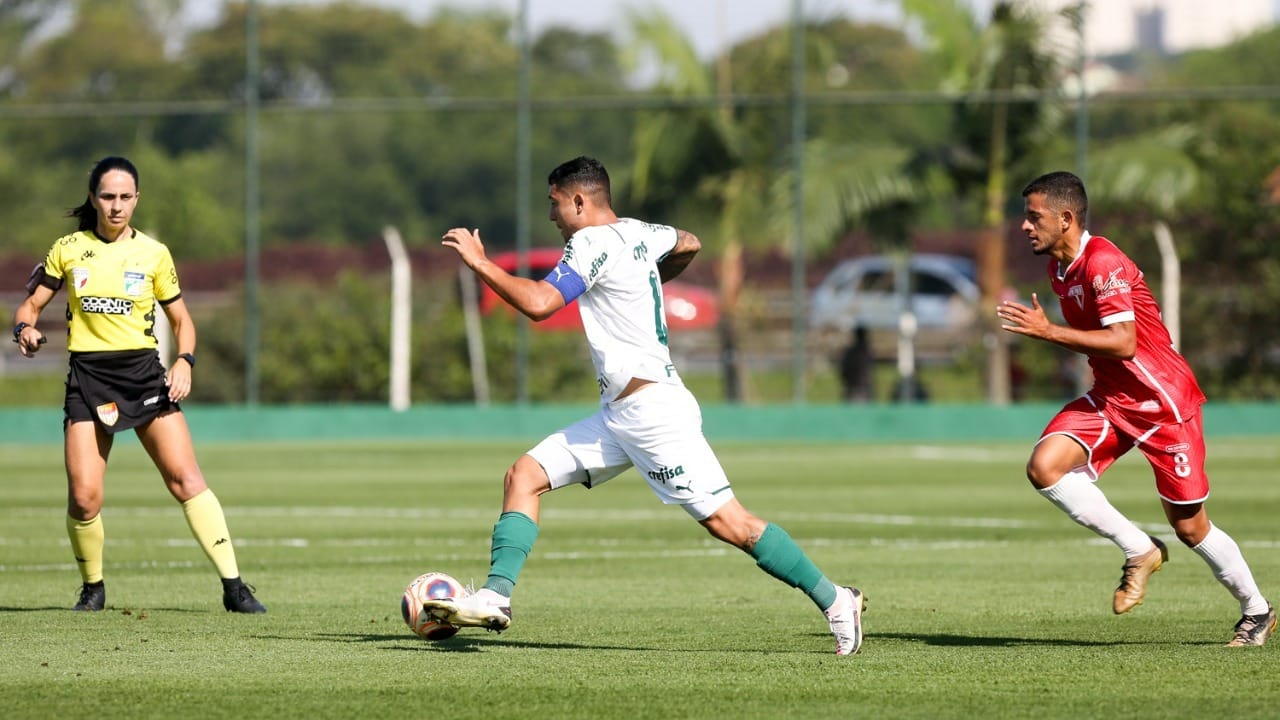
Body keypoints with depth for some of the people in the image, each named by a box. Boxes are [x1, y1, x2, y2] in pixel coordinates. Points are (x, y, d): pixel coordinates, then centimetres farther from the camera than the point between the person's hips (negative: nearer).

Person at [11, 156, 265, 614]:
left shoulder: (153, 253, 5)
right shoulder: (68, 250, 6)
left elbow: (181, 319, 13)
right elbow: (30, 305, 11)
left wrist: (185, 361, -6)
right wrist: (25, 328, -12)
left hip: (144, 372, 0)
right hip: (88, 375, 0)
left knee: (185, 478, -13)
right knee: (83, 498, -11)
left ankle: (233, 587, -11)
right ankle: (92, 588, 15)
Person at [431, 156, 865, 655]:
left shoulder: (593, 244, -13)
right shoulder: (637, 234, 13)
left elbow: (537, 303, -24)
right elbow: (688, 245, 33)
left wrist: (478, 262, -14)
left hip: (651, 408, -10)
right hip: (620, 415, 10)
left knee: (728, 523, -9)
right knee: (524, 476, 3)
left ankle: (833, 601, -2)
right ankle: (496, 598, -4)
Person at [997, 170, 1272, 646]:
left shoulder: (1103, 263, -21)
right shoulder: (1059, 269, 8)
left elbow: (1123, 342, -29)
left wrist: (1048, 331, -28)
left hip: (1162, 401, -8)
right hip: (1109, 397, 8)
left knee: (1189, 526, -1)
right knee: (1044, 467, -17)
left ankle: (1256, 611, 22)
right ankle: (1139, 551, -3)